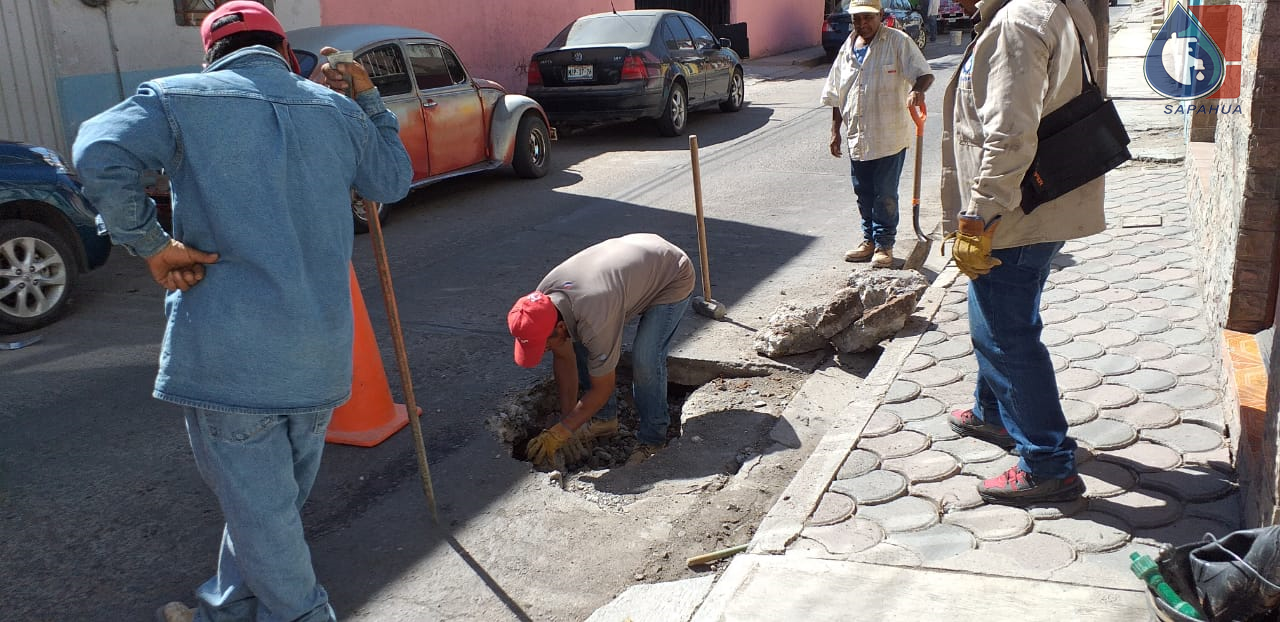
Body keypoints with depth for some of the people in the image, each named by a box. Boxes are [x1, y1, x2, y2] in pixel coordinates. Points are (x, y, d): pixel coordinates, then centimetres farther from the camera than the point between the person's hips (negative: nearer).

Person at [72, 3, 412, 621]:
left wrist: (150, 244, -7)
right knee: (273, 494, 21)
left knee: (257, 500, 9)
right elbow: (394, 180, 24)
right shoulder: (339, 111, 10)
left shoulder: (178, 98, 1)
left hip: (228, 348, -5)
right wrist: (369, 101, 25)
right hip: (321, 350, 5)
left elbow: (99, 153, -15)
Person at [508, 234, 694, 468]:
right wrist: (567, 419, -2)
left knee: (645, 360, -24)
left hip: (673, 276, -8)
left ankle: (652, 439, -3)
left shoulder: (594, 320, -40)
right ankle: (604, 419, 15)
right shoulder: (543, 300, -19)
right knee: (579, 344, 0)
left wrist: (559, 432, -19)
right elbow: (564, 359, -4)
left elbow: (602, 389, -26)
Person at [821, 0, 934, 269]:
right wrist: (835, 130, 13)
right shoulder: (847, 48, 10)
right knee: (863, 194, 14)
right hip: (857, 138, 5)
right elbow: (836, 95, 15)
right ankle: (869, 240, 28)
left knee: (885, 196, 1)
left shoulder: (898, 42, -6)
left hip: (889, 137, -5)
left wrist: (918, 90, -35)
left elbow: (924, 73, -13)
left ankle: (884, 244, 13)